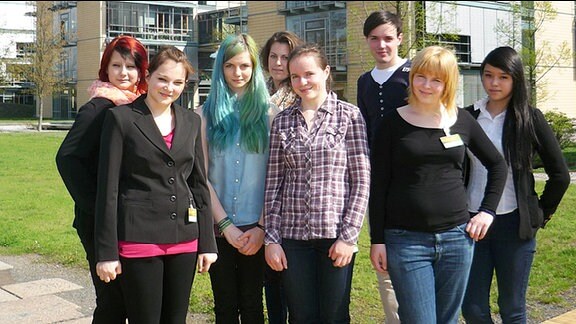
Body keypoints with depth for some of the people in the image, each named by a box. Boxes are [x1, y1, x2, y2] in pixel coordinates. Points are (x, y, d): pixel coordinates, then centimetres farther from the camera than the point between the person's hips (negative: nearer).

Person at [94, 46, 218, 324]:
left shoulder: (191, 121, 10)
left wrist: (207, 242, 8)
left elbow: (199, 183, 13)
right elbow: (108, 188, -6)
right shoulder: (121, 118, -4)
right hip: (138, 238, -4)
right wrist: (106, 252, -8)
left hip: (184, 238, 5)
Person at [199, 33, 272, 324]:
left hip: (256, 227, -1)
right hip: (218, 226, 1)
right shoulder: (206, 113, 4)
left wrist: (262, 226, -8)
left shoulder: (267, 112, 2)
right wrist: (225, 224, -6)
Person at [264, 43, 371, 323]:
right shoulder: (282, 121, 8)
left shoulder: (349, 115, 0)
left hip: (336, 235, -2)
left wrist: (348, 235, -8)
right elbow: (273, 183, 7)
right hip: (293, 235, 2)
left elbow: (362, 179, -3)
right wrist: (271, 238, 2)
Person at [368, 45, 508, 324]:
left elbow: (497, 165, 18)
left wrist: (487, 211, 9)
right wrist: (377, 240, -4)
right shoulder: (393, 123, -2)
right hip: (405, 239, -3)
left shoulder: (462, 121, 5)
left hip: (456, 237, 3)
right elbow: (378, 185, -1)